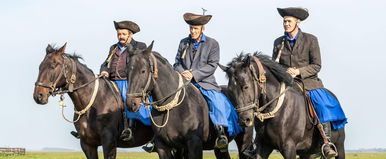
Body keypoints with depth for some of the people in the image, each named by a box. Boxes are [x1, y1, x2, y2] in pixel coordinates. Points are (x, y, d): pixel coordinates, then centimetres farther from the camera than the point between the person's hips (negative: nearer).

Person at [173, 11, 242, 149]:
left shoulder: (212, 44, 4)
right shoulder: (183, 43, 15)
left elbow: (212, 66, -5)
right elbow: (177, 63, 14)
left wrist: (194, 74, -16)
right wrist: (182, 73, -10)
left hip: (205, 82, -3)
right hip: (185, 82, 3)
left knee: (217, 100, -28)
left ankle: (221, 132, -32)